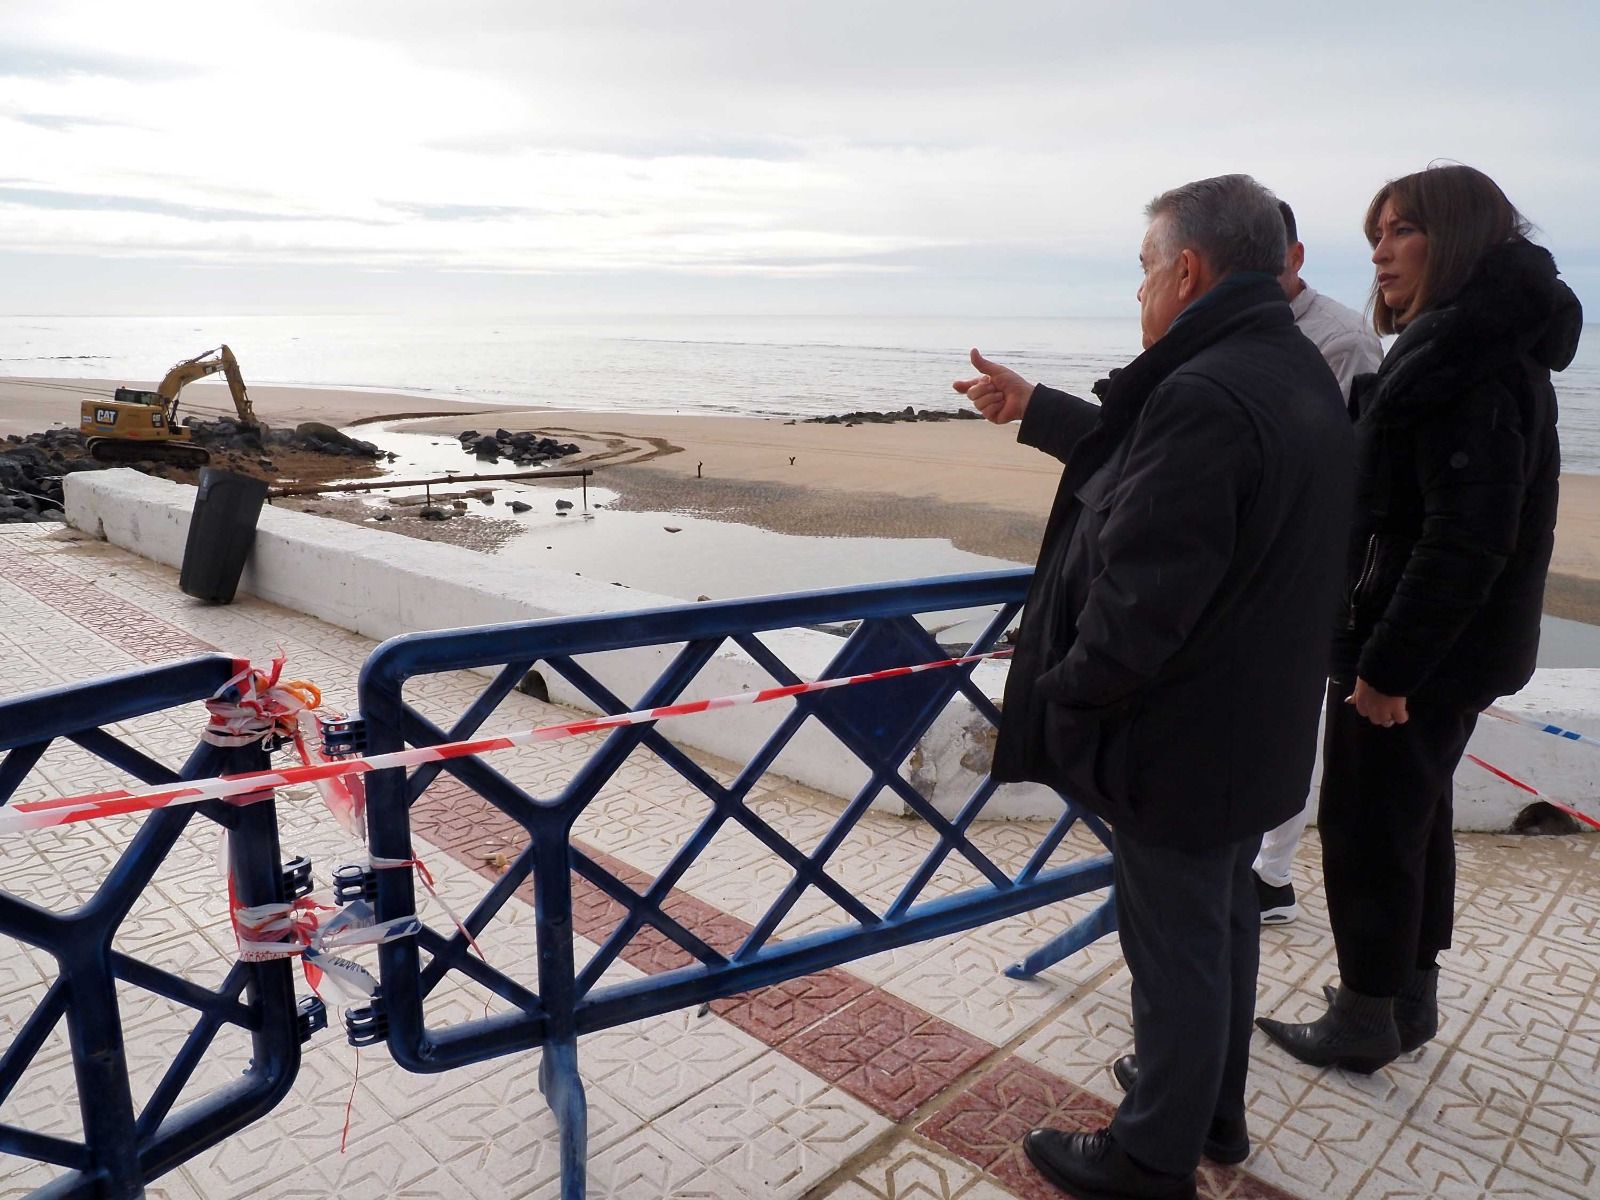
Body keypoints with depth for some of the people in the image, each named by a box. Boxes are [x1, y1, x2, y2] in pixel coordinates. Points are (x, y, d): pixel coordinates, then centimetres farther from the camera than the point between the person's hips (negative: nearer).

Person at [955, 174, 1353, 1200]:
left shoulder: (1205, 394, -27)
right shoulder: (1301, 375, 7)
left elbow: (1140, 597, -29)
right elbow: (1141, 459, 19)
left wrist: (1059, 701, -14)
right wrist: (1035, 410, 25)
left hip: (1180, 740, -10)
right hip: (1258, 726, 10)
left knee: (1176, 950, 8)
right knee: (1223, 922, 24)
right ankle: (1215, 1111, 45)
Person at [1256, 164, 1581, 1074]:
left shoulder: (1472, 362, -19)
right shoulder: (1479, 350, 13)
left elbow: (1466, 538, -26)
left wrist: (1387, 664, -23)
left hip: (1417, 654, -10)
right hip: (1448, 651, 10)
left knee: (1366, 825, 2)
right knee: (1412, 817, 19)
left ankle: (1365, 1022, 18)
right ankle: (1412, 997, 34)